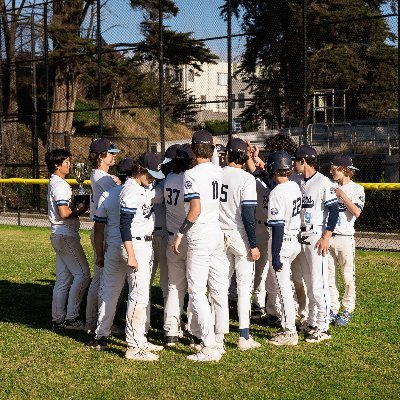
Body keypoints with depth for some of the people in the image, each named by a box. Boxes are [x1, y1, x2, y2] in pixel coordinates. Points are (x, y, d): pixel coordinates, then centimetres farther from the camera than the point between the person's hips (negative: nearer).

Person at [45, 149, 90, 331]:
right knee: (82, 273, -8)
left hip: (59, 236, 10)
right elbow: (64, 213, -22)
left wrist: (77, 207, 5)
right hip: (65, 235, -10)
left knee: (63, 278, 11)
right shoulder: (60, 185, -14)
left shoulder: (55, 183, 18)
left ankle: (58, 319, 15)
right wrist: (81, 210, -8)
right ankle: (71, 317, -6)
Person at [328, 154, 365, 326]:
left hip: (345, 238, -4)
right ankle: (333, 309, 16)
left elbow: (357, 212, -16)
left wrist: (342, 195, -15)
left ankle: (347, 310, 12)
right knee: (329, 276, 7)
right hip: (327, 236, 4)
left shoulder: (357, 189, -1)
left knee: (348, 277, 0)